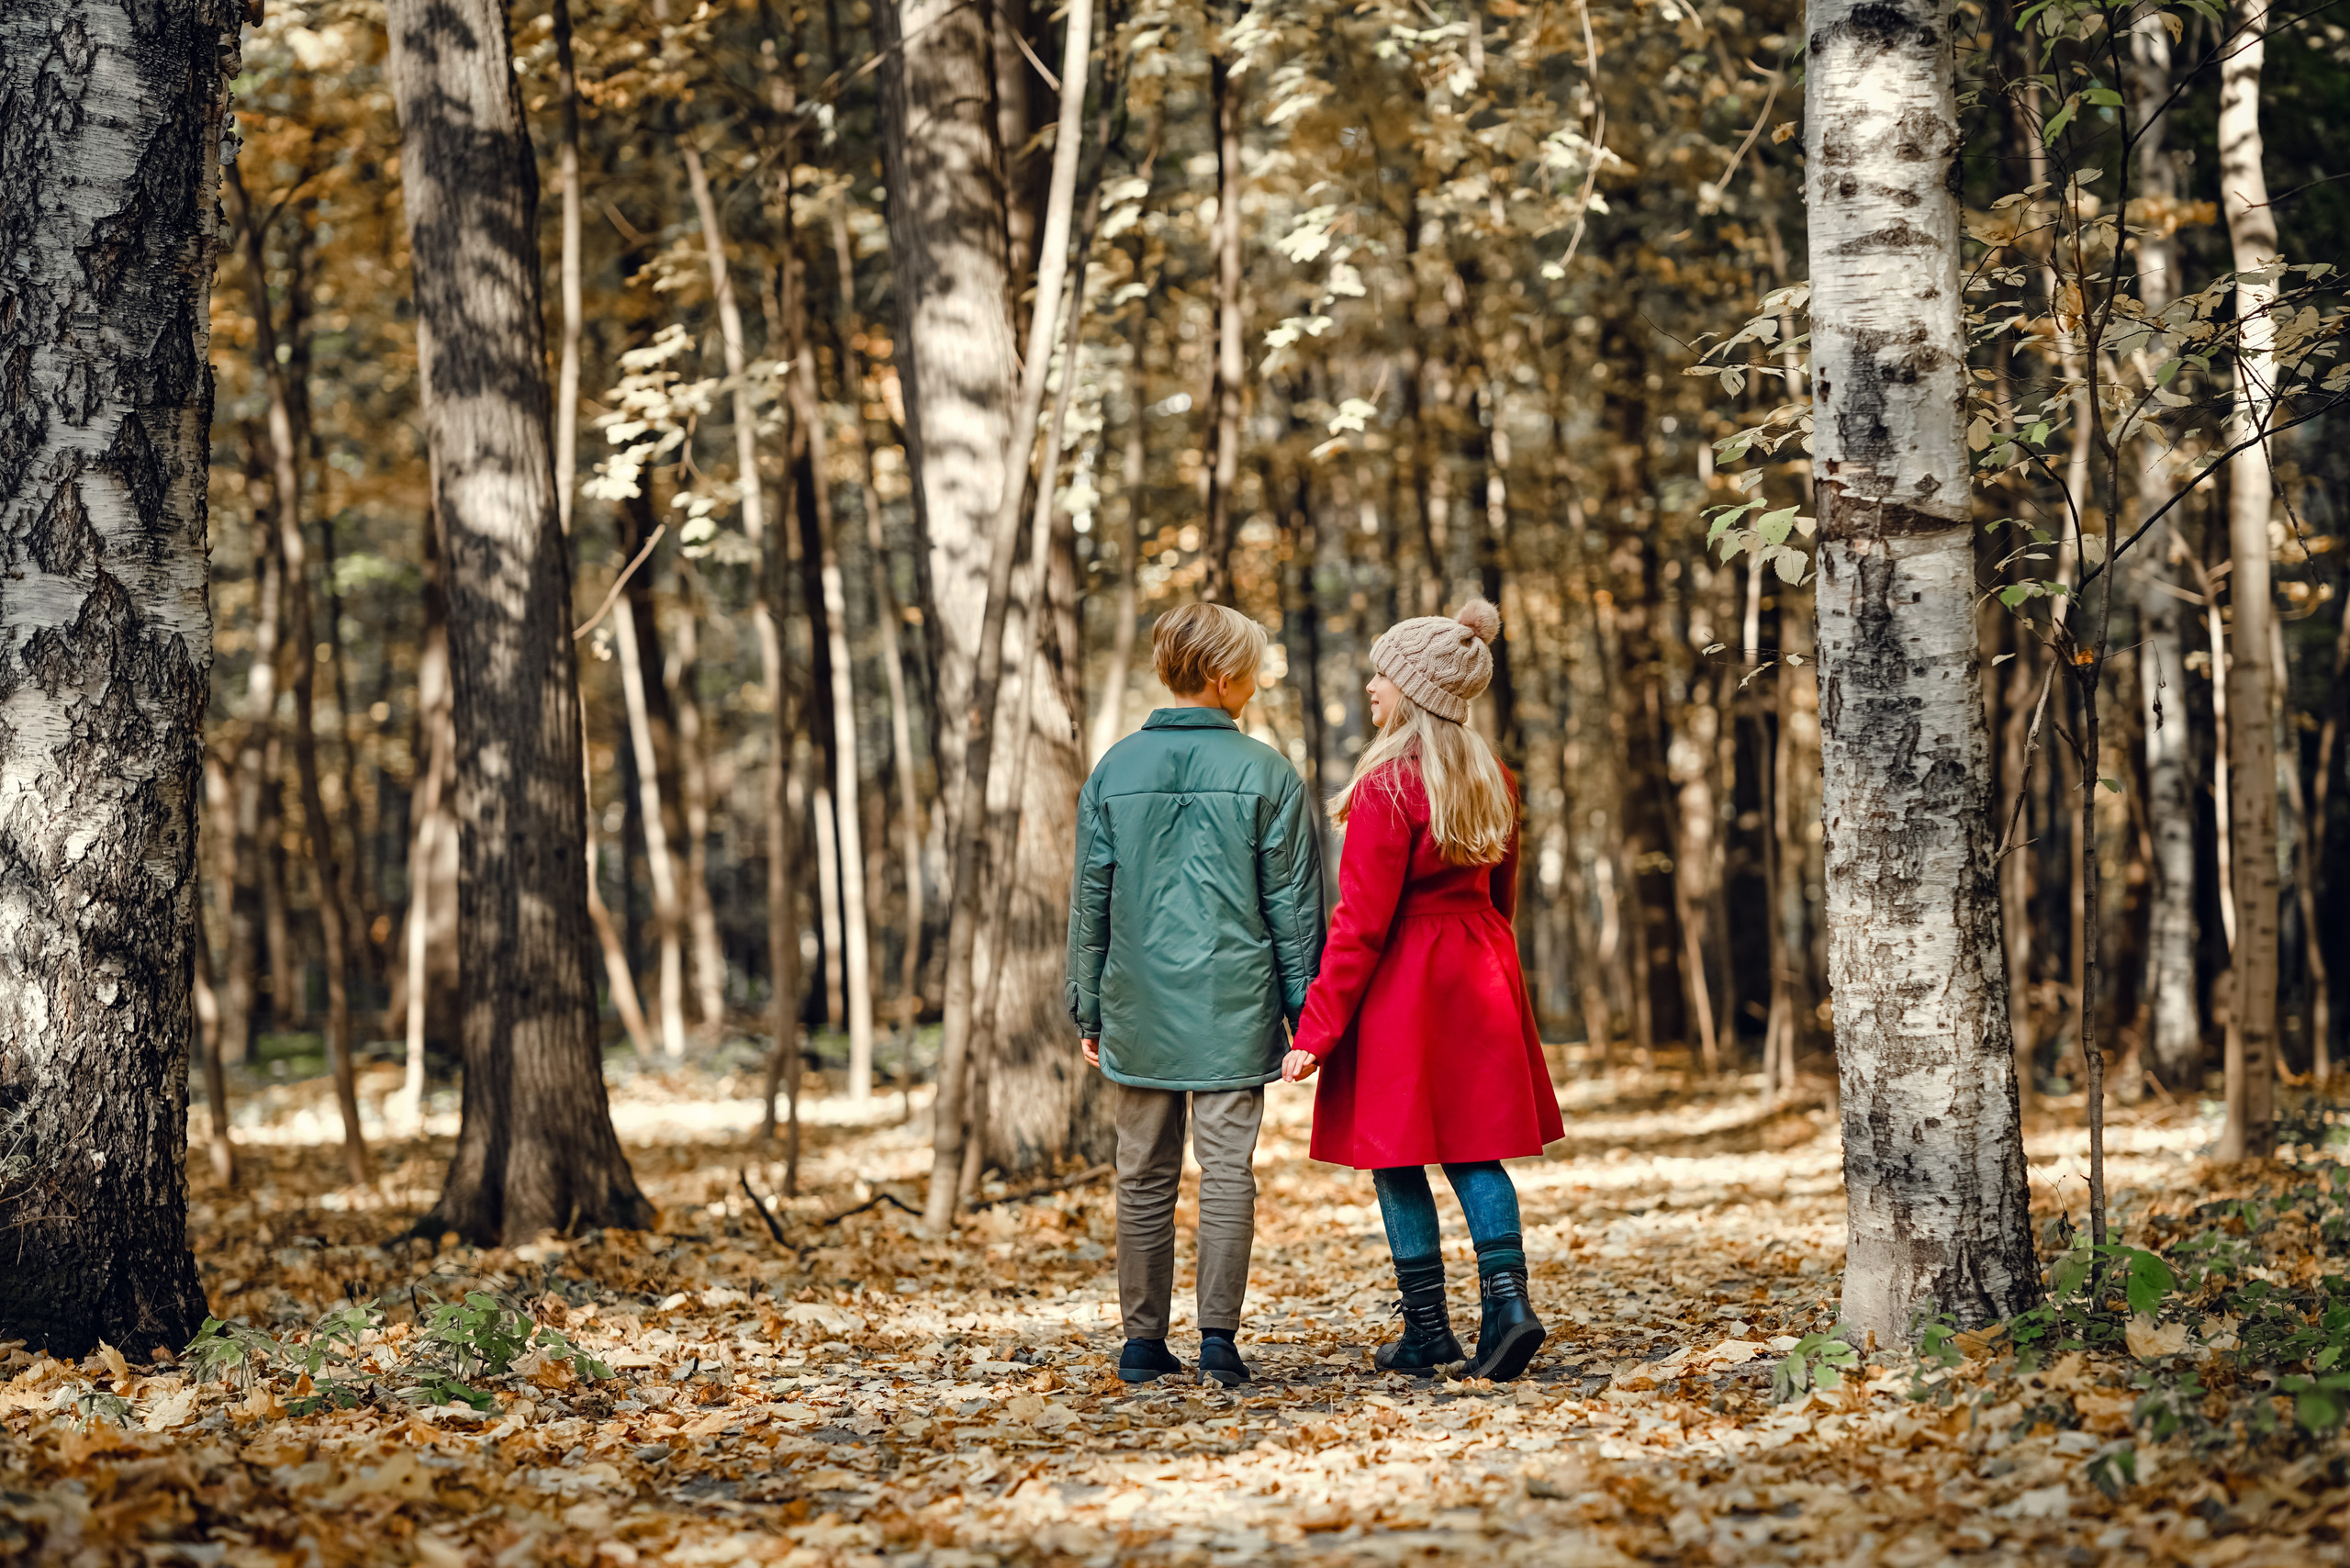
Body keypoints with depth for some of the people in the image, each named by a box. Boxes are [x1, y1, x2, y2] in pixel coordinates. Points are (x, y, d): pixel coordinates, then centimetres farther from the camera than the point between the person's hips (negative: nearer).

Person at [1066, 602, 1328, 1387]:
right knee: (1227, 1170, 1)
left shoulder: (1114, 770, 3)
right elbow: (1294, 902, -2)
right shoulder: (1265, 772, -4)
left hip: (1139, 1006, 2)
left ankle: (1143, 1341, 13)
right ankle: (1219, 1336, -5)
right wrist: (1304, 1008, 4)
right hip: (1233, 1003, -2)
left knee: (1144, 1178, 9)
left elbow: (1089, 901, 6)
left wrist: (1088, 1008, 13)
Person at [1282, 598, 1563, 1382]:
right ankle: (1508, 1300, -5)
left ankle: (1427, 1330, 6)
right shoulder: (1490, 778, 7)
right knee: (1474, 1149, 11)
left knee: (1396, 1157, 4)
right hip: (1479, 980, 7)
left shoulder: (1389, 785, -16)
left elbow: (1361, 921, -17)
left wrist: (1315, 1030, -13)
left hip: (1400, 985, -7)